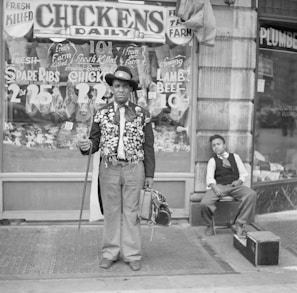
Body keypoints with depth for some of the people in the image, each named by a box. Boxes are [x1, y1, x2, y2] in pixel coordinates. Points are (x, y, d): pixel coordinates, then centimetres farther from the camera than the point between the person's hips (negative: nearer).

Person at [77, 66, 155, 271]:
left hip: (133, 169, -1)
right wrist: (87, 146, -17)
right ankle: (110, 254, 19)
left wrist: (149, 174, 0)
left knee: (131, 212, 5)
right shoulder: (102, 114, 6)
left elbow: (148, 146, 3)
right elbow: (96, 140, 7)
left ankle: (133, 255, 15)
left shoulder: (142, 114, 2)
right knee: (111, 212, 8)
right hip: (109, 169, 1)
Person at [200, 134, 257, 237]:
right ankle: (210, 225, 1)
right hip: (219, 186, -1)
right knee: (205, 203, -31)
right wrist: (215, 187, -21)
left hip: (235, 186, 2)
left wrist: (239, 181, -4)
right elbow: (209, 177, 0)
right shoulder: (212, 160, 15)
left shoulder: (235, 157, 22)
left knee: (252, 194, -31)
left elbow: (244, 173, 19)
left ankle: (239, 224, -19)